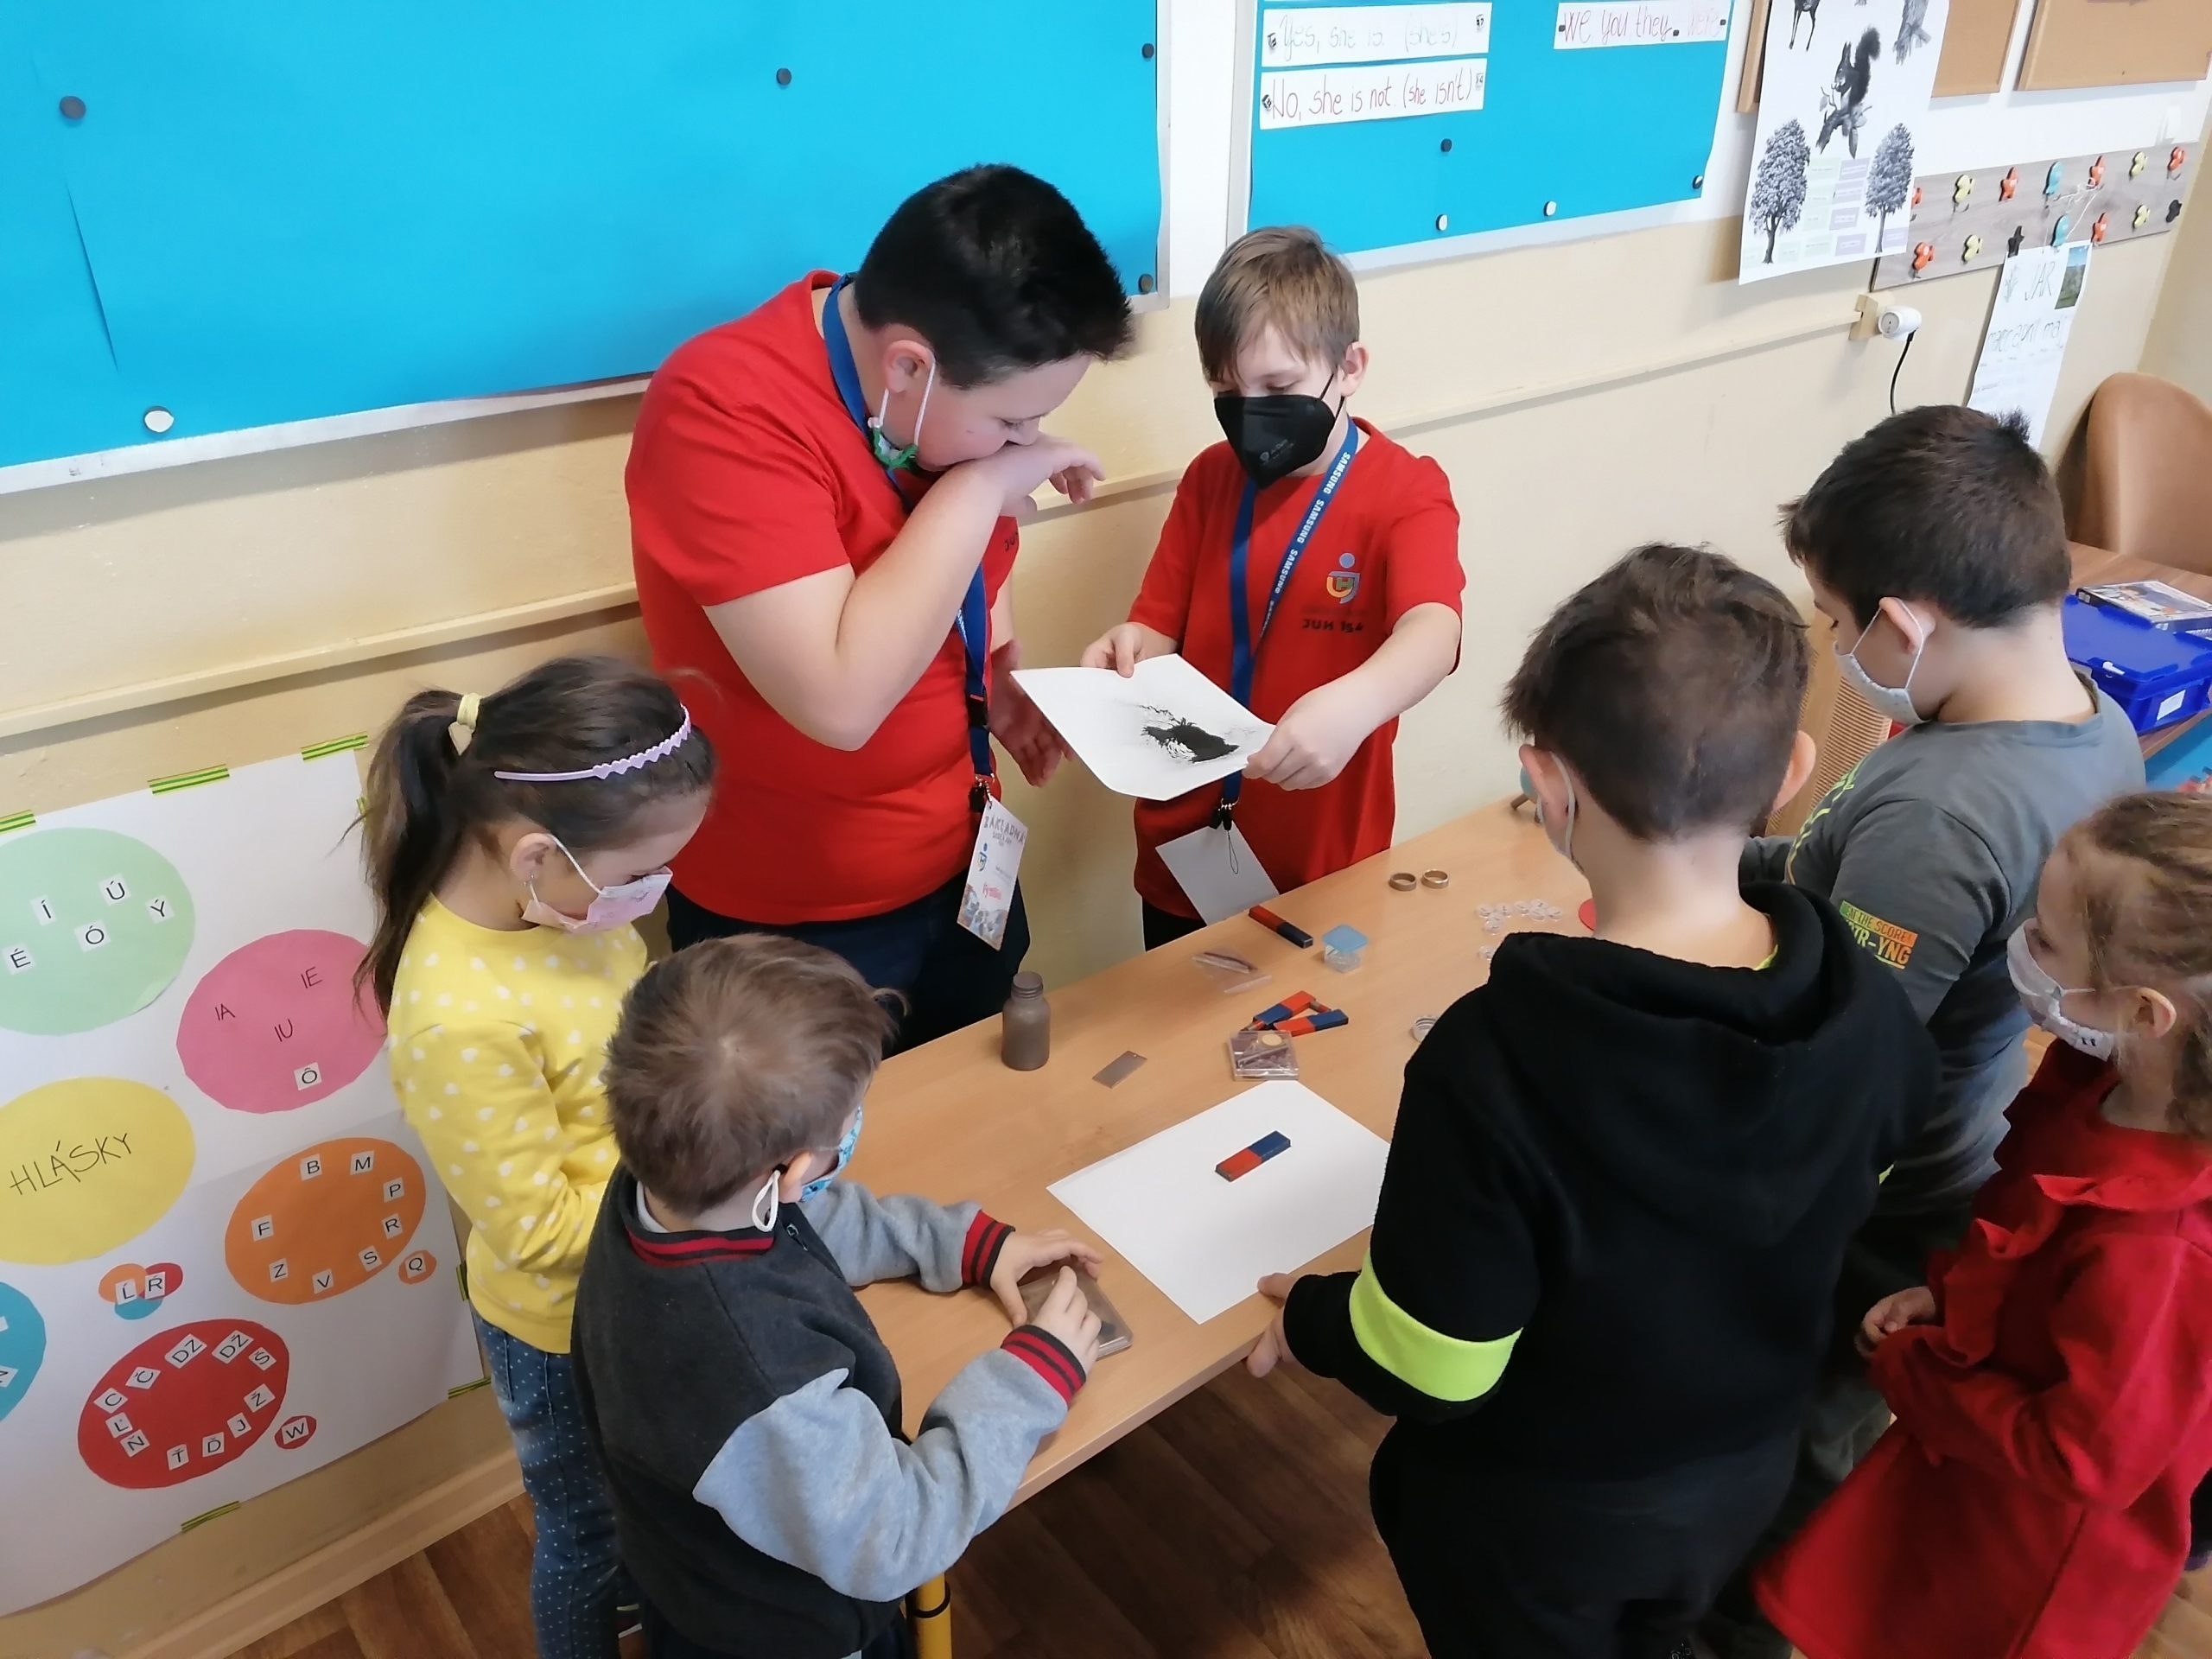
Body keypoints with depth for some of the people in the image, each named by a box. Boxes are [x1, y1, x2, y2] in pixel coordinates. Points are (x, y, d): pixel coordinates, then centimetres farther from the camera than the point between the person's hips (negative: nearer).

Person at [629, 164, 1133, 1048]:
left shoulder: (941, 396, -5)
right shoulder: (724, 408, -27)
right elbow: (840, 700, -36)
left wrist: (1000, 685, -4)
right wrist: (983, 486, -29)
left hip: (965, 867, 6)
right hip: (789, 921, -6)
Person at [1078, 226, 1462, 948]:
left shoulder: (1406, 491, -12)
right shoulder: (1209, 478, 3)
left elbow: (1432, 631, -29)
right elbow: (1164, 632, 5)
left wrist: (1354, 705, -51)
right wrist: (1134, 646, -20)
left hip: (1323, 864, -4)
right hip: (1184, 852, 4)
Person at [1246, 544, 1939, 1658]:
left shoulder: (1495, 1062, -38)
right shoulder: (1866, 1009, -21)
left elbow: (1431, 1367, -27)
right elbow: (1859, 1192, -1)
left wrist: (1307, 1316, -7)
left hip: (1535, 1518, -3)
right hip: (1748, 1474, 4)